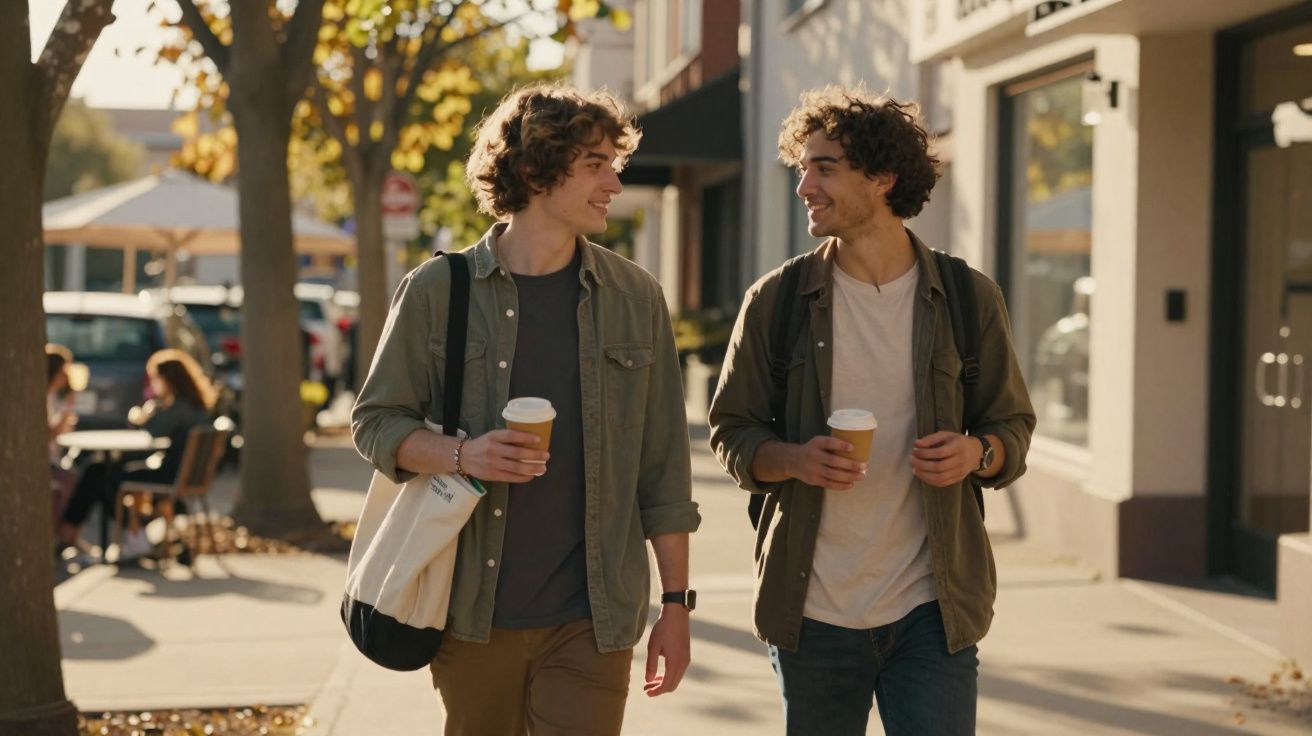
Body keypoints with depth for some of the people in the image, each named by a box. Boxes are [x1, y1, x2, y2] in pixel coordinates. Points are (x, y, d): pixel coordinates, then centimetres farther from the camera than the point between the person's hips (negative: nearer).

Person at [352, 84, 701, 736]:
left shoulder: (636, 299, 4)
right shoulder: (437, 291, 0)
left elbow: (663, 467, 6)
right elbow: (375, 422, 4)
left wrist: (676, 602, 4)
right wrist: (462, 455, -16)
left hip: (592, 621, 0)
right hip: (473, 614, 0)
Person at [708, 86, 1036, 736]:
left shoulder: (969, 299, 1)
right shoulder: (777, 300, 1)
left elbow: (1013, 425, 9)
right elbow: (731, 432, 5)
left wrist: (977, 453, -14)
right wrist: (792, 458, -16)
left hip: (931, 610, -1)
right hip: (811, 610, 1)